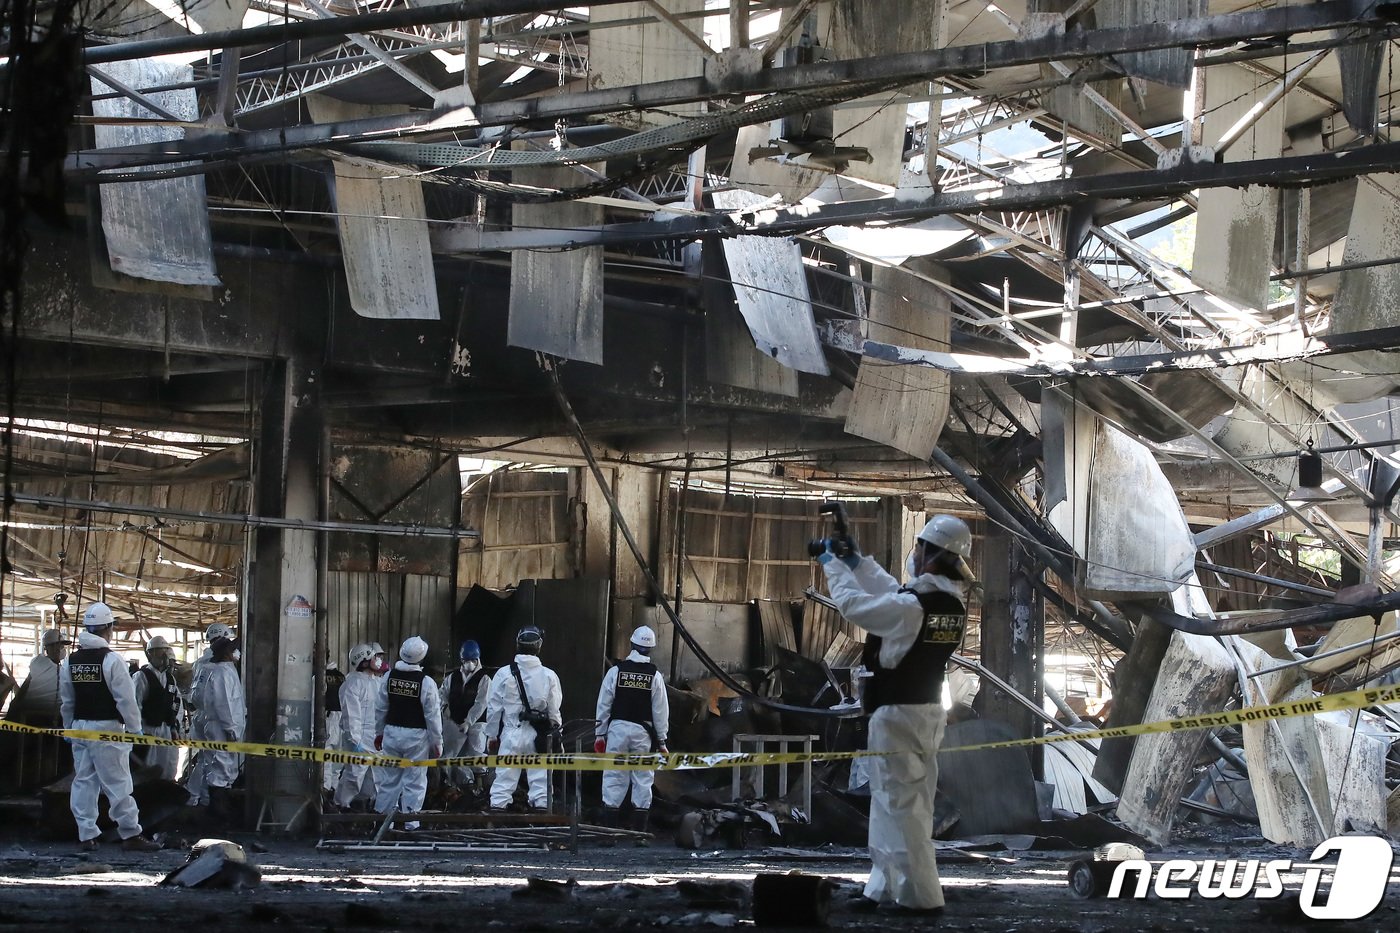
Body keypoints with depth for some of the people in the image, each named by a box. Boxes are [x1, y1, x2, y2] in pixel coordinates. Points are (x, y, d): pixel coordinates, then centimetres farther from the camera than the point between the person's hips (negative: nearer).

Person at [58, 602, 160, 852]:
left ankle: (86, 836, 8)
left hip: (79, 726, 6)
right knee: (117, 782, -4)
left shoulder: (69, 662, 6)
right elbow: (126, 698, -14)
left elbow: (65, 701, 12)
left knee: (83, 781, 9)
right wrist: (135, 728, -5)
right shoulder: (111, 659, -13)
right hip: (106, 728, -6)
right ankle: (131, 834, -2)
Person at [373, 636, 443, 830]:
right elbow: (432, 715, -9)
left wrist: (379, 732, 21)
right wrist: (437, 742, 1)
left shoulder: (388, 678, -2)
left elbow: (380, 708, 7)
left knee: (390, 778, 13)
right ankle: (410, 823, 4)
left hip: (392, 732, 4)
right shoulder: (426, 683, -14)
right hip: (416, 736, -4)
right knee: (414, 781, 3)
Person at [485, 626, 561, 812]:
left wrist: (492, 736, 11)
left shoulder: (504, 674, -5)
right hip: (539, 735, 1)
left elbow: (494, 709, 1)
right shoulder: (549, 676, -3)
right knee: (540, 778, 6)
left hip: (511, 734, 0)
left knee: (504, 778, 3)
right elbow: (554, 711, 3)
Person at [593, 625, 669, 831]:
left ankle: (609, 826, 0)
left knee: (614, 776, 3)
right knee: (642, 779, 5)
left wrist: (600, 733, 9)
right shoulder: (655, 677, -2)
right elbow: (661, 711, 1)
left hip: (617, 728, 0)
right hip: (643, 731, 0)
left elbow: (604, 704, 1)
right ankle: (639, 827, 5)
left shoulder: (616, 671, -2)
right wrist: (661, 740, 9)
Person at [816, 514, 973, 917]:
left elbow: (853, 604, -12)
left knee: (901, 804, -4)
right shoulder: (954, 602, 2)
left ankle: (921, 895, -4)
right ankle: (887, 886, 23)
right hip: (929, 711, 9)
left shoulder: (910, 606, -23)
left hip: (897, 713, -9)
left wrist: (834, 565, 4)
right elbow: (892, 592, 16)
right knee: (900, 802, 16)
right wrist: (856, 561, 19)